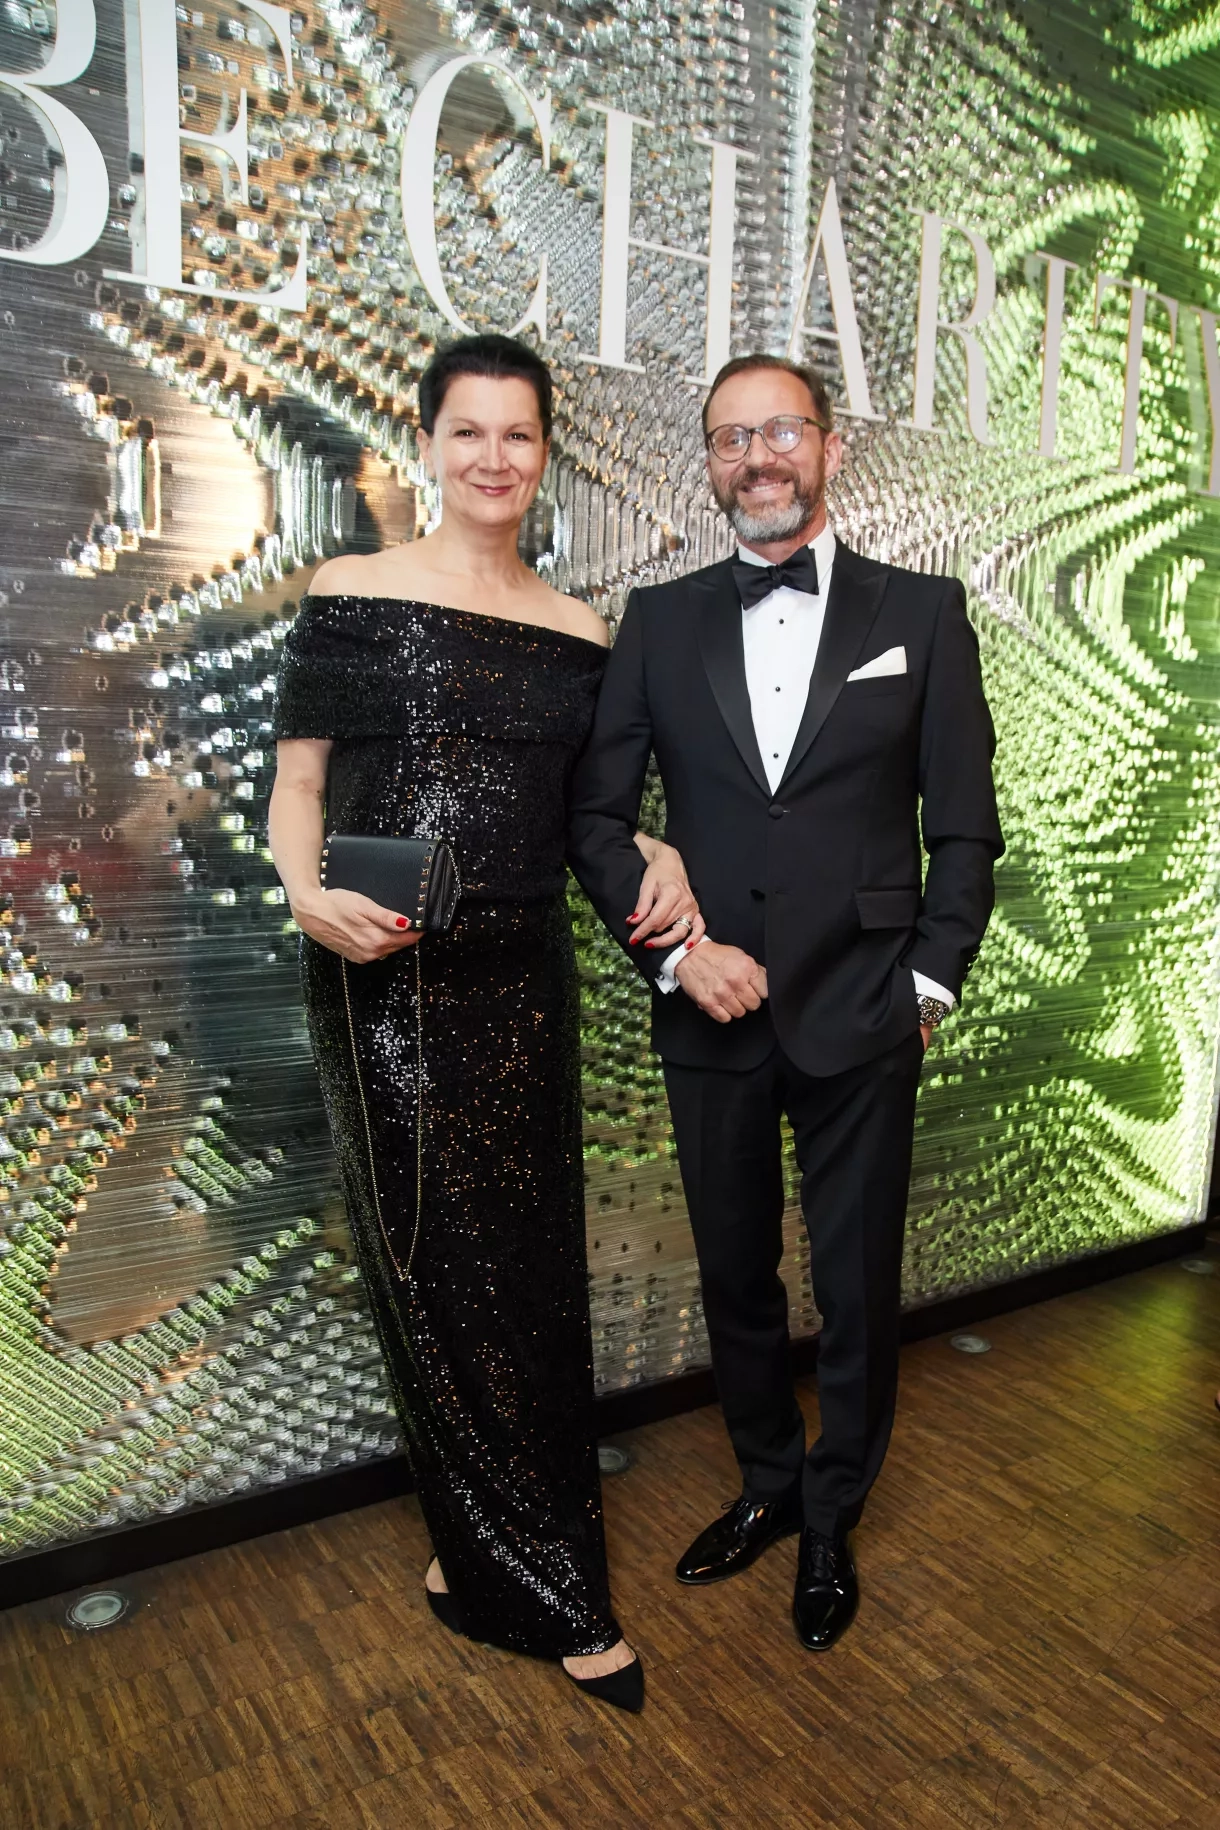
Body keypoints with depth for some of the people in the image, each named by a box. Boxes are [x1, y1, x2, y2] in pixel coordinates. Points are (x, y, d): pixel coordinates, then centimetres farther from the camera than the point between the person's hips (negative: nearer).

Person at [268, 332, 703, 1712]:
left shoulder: (578, 633, 10)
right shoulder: (351, 594, 1)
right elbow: (298, 781, 1)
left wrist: (657, 854, -2)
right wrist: (308, 895, -18)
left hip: (520, 981, 3)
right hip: (380, 983, -3)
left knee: (532, 1269, 9)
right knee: (432, 1268, 4)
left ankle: (496, 1562, 32)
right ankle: (553, 1591, 25)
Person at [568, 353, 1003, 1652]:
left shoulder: (921, 614, 2)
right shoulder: (659, 621, 5)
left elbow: (963, 825, 3)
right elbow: (596, 814, 3)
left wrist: (929, 983, -3)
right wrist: (672, 950, -8)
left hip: (862, 1020, -1)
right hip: (713, 1016, 2)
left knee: (857, 1291, 11)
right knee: (735, 1277, 17)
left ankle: (831, 1522, 36)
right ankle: (766, 1485, 42)